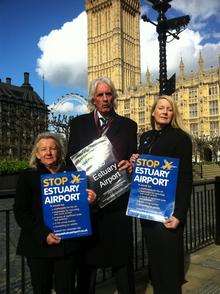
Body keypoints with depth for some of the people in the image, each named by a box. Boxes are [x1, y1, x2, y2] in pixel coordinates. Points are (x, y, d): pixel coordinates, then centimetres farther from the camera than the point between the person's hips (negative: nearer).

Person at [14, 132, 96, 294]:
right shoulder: (28, 176, 1)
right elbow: (20, 212, -3)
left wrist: (88, 200, -11)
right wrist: (43, 235, -14)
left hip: (68, 244, 1)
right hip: (38, 244, -1)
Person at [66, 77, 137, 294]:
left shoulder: (128, 125, 9)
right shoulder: (78, 123, 9)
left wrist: (129, 165, -14)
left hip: (118, 199, 0)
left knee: (122, 255, 9)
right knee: (87, 256, 10)